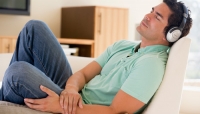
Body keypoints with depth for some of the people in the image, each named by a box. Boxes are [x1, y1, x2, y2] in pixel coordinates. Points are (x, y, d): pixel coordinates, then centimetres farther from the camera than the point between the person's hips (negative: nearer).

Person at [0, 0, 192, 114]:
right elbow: (83, 73, 5)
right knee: (35, 28, 2)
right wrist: (71, 89, -19)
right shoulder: (122, 45, 10)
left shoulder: (152, 63, -17)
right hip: (76, 98, 8)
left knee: (19, 71, -28)